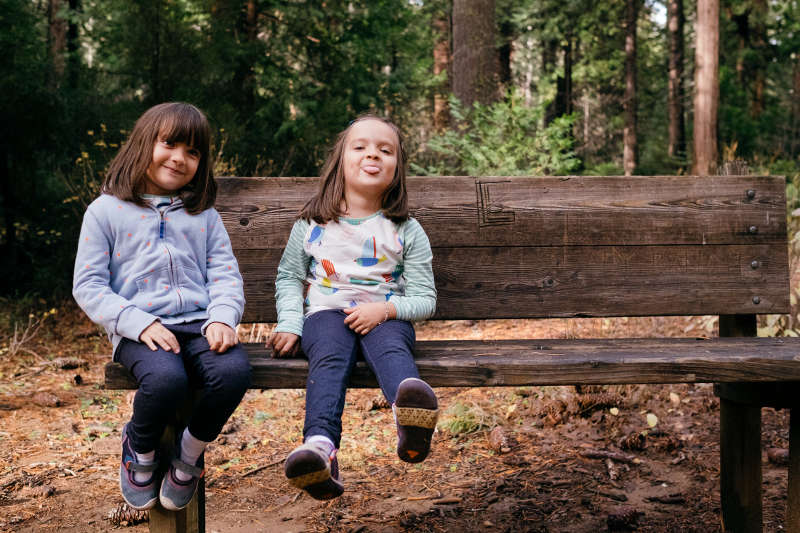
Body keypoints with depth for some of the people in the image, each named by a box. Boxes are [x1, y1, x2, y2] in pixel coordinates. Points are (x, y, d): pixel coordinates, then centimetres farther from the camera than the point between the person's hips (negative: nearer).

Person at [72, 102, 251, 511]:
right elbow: (88, 285, 3)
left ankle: (190, 452, 0)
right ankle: (141, 449, 0)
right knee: (166, 379, -36)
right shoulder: (106, 211, 10)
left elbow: (225, 275, 11)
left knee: (234, 371, -30)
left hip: (199, 324, 3)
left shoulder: (203, 215, 20)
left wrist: (222, 317, -12)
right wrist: (139, 323, -12)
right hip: (139, 329, -3)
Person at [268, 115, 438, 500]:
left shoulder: (407, 231, 9)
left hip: (384, 317, 0)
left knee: (391, 348, -35)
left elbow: (425, 299, 7)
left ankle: (411, 423, -66)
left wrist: (385, 309, -13)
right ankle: (321, 446, -55)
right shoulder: (312, 223, 12)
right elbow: (288, 277, 20)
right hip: (326, 313, 1)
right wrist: (289, 324, 2)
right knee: (330, 357, -33)